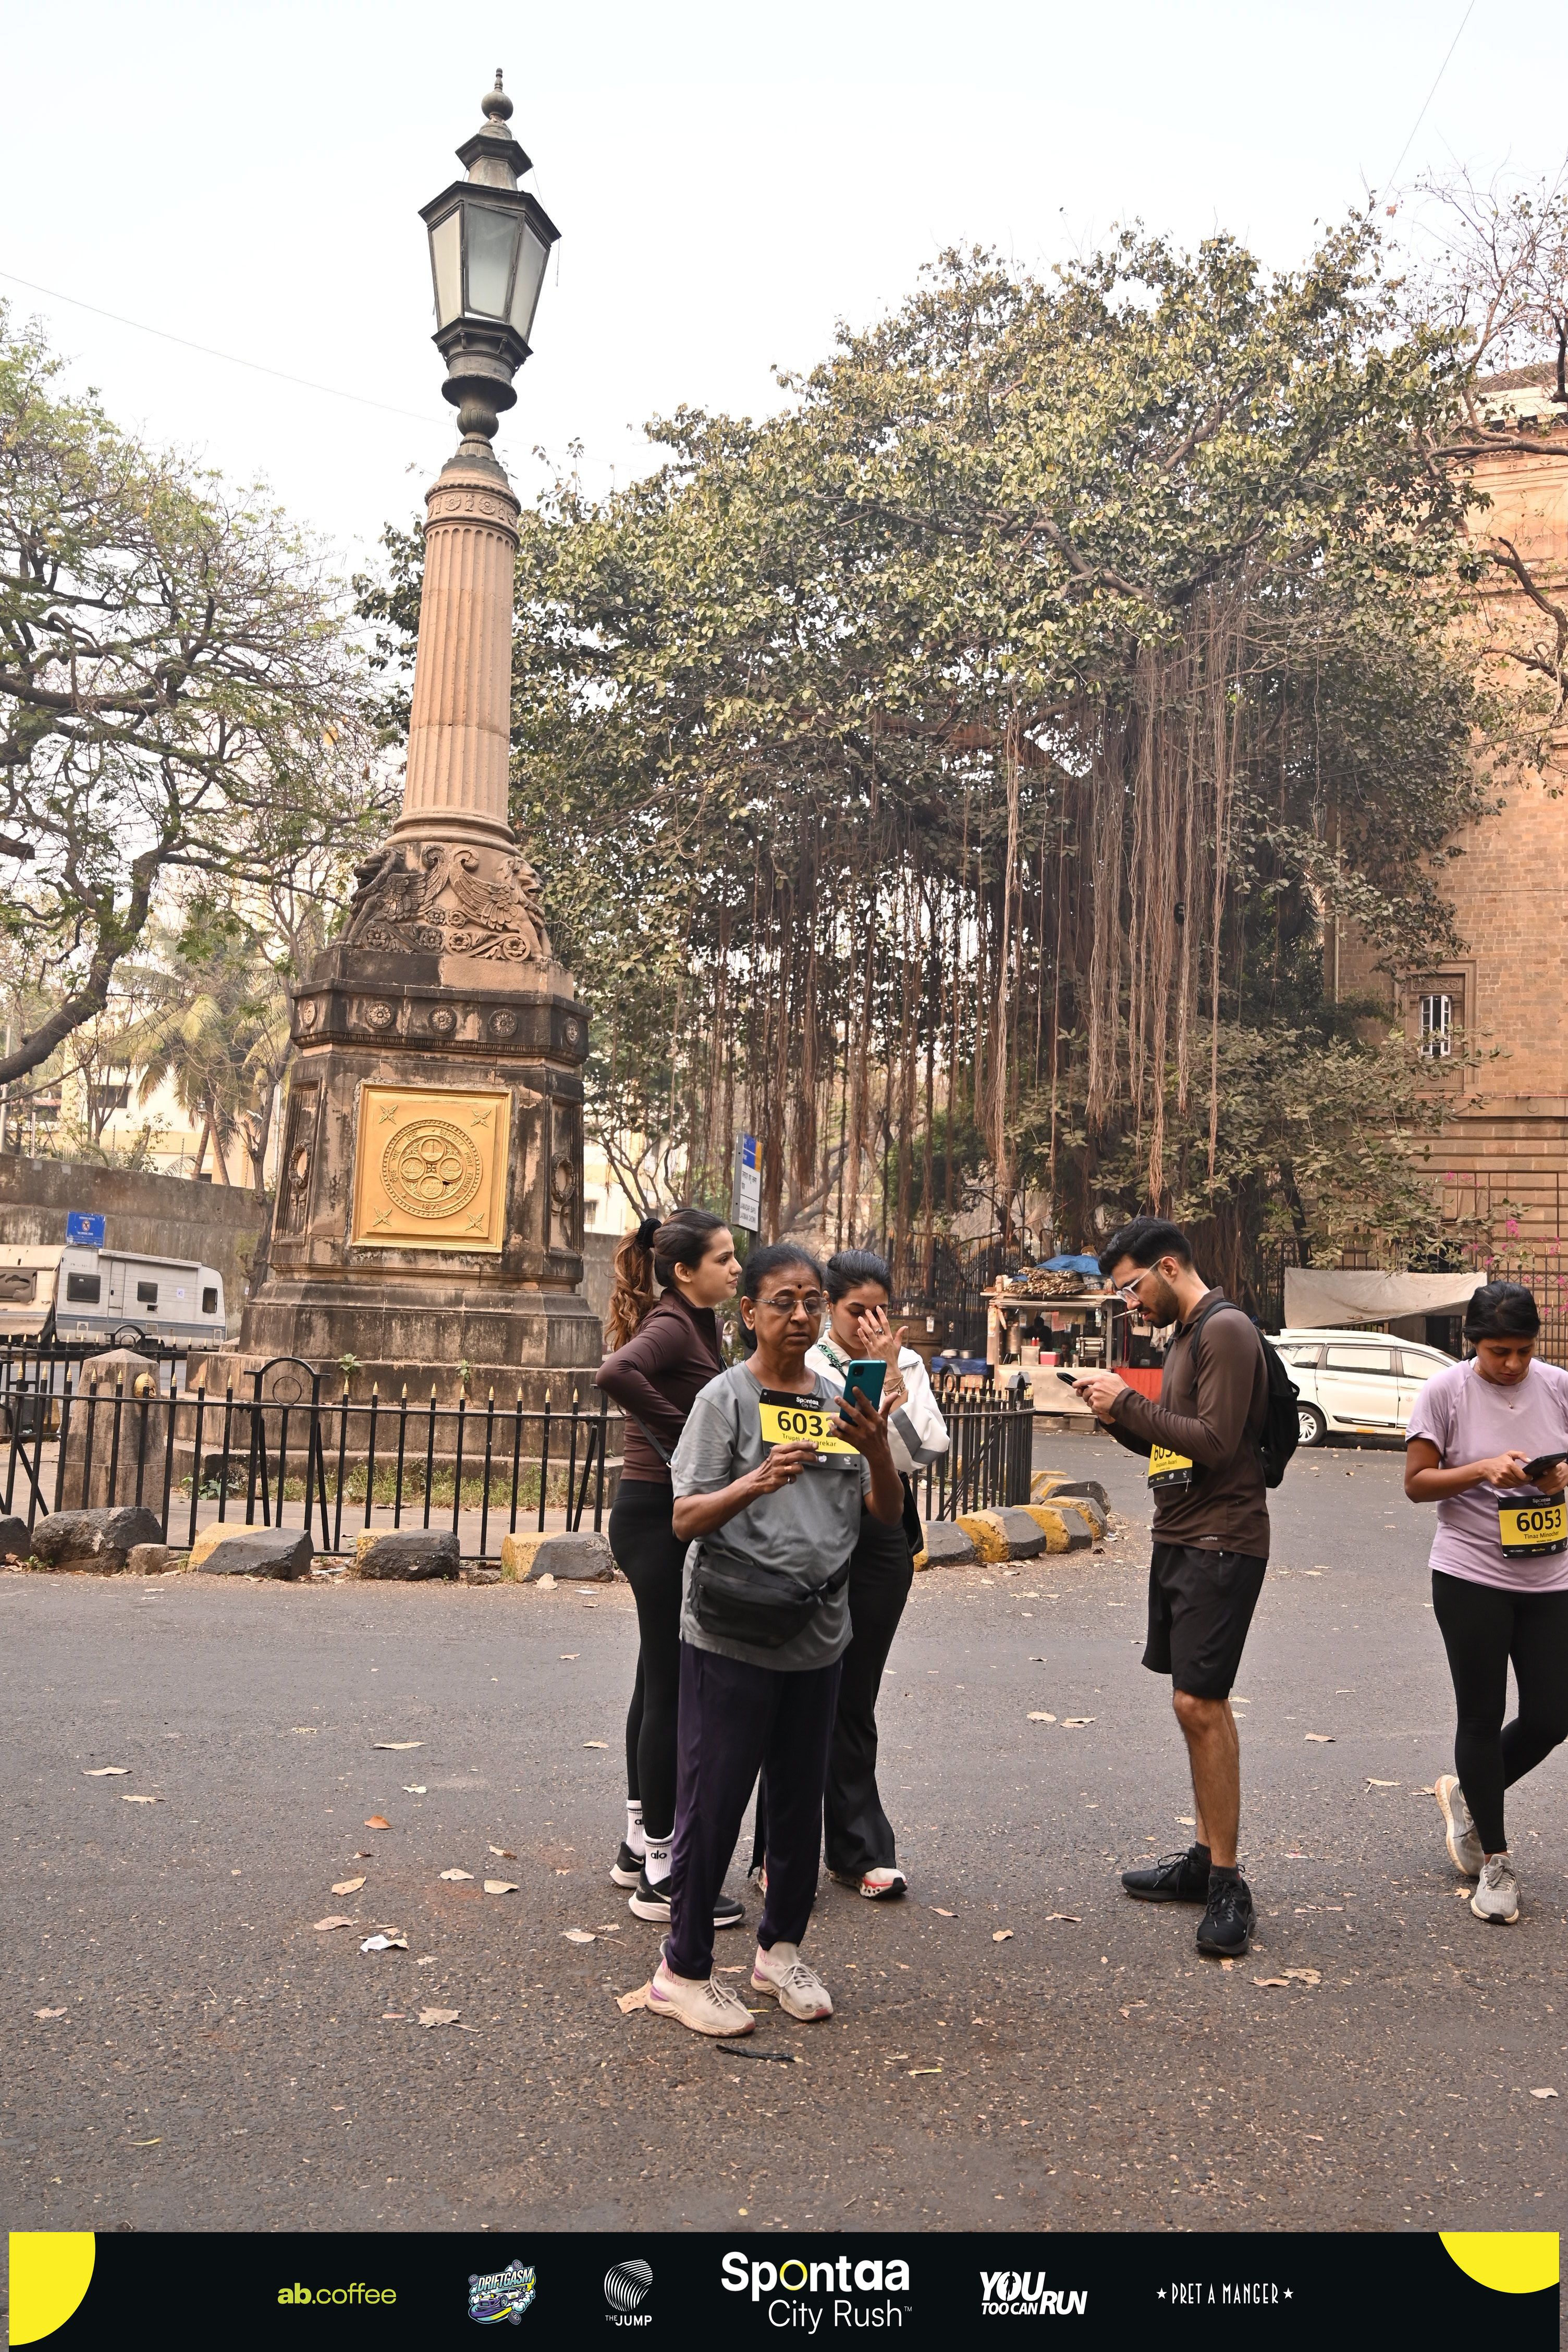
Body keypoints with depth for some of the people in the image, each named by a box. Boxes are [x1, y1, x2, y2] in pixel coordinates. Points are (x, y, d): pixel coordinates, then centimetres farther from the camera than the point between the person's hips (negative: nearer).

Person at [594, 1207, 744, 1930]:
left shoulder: (692, 1323, 13)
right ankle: (660, 1876, 7)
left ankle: (639, 1844, 31)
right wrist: (682, 1431, -26)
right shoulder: (673, 1325, -17)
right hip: (658, 1518, -10)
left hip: (671, 1517, 10)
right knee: (672, 1689, -3)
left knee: (659, 1683, 18)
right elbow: (616, 1373, -37)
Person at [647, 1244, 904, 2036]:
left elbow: (889, 1515, 6)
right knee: (714, 1799, 1)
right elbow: (685, 1520, -11)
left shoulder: (837, 1403, 8)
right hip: (732, 1637, -5)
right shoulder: (727, 1398, -6)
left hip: (817, 1636, 5)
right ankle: (683, 1970, 14)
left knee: (801, 1799, 15)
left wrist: (878, 1449, -13)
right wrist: (756, 1483, -27)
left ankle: (780, 1950, 31)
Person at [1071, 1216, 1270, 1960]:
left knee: (1200, 1702, -11)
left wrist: (1129, 1404, -15)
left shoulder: (1225, 1330, -13)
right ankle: (1204, 1860, 20)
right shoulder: (1184, 1335, 17)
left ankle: (1227, 1884, -4)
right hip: (1179, 1538, 10)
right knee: (1195, 1702, 12)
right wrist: (1118, 1412, 3)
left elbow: (1215, 1442, -21)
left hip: (1220, 1545, -10)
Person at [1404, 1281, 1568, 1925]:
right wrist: (1483, 1470, -22)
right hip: (1471, 1577, -3)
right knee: (1482, 1718, 6)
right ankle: (1495, 1863, 21)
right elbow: (1417, 1483, -7)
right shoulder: (1445, 1393, -9)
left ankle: (1467, 1794, 34)